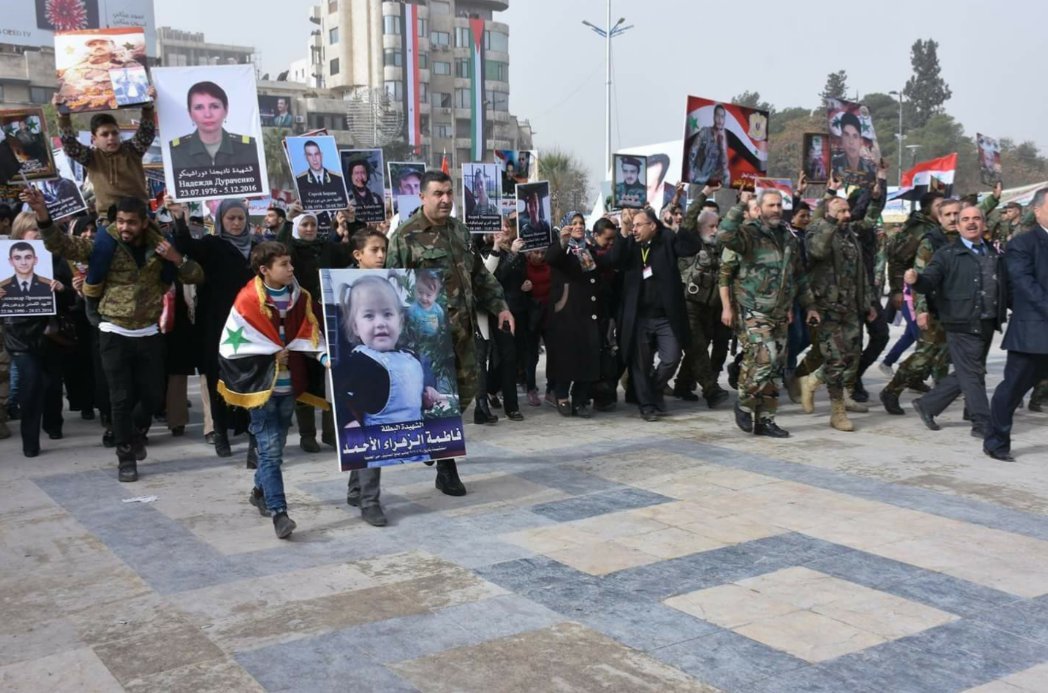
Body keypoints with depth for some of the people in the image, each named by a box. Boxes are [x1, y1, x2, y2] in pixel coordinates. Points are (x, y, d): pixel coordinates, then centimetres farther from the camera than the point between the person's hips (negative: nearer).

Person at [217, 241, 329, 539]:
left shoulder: (300, 298, 3)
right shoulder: (248, 301, -13)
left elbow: (311, 334, 9)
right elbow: (230, 345, -12)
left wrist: (325, 357, -10)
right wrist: (271, 356, -12)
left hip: (288, 385, 6)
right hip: (261, 386, -6)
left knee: (276, 445, 18)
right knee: (271, 450, -6)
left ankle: (261, 491, 39)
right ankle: (279, 513, -5)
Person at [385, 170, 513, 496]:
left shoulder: (460, 230, 13)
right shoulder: (405, 236, -8)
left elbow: (480, 274, 20)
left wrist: (500, 305, 14)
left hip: (463, 327, 7)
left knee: (465, 391, 11)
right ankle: (446, 469, 8)